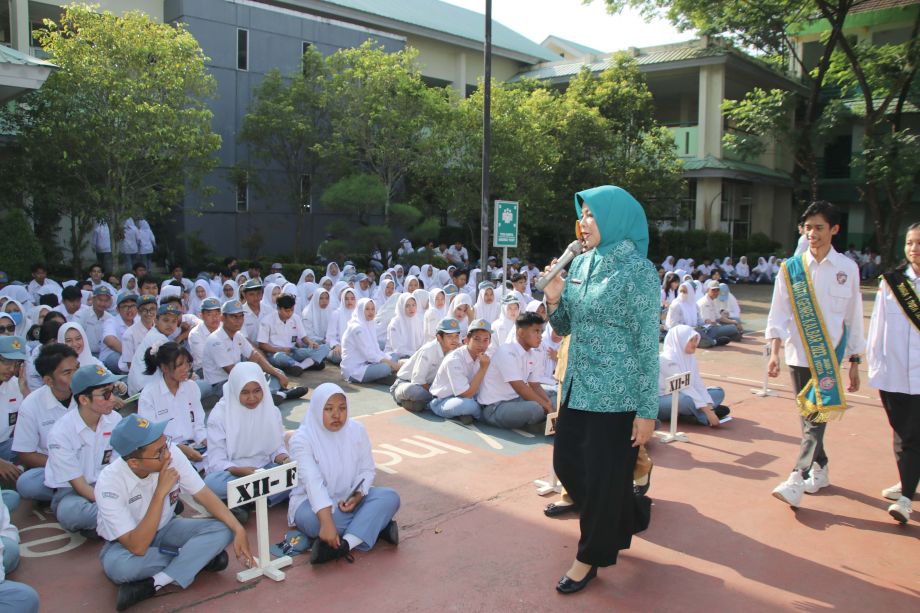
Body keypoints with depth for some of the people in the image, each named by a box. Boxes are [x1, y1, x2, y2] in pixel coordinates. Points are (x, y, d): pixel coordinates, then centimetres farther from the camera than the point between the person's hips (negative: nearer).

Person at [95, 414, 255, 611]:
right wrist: (160, 493, -38)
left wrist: (239, 529, -23)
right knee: (117, 566, -37)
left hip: (165, 529, 4)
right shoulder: (109, 484, -31)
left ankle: (153, 584, -21)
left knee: (222, 530, -20)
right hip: (126, 543, -3)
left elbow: (204, 495, -12)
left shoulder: (172, 454, -23)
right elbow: (137, 547, -35)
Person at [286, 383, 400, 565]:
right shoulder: (301, 439, -18)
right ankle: (377, 526, -24)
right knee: (310, 519, -38)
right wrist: (327, 522, -42)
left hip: (349, 499, 4)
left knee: (390, 497, -22)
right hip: (315, 502, -4)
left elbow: (367, 470, -1)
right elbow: (313, 482, -30)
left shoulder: (357, 430, -3)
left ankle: (344, 544, -38)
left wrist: (357, 496, -23)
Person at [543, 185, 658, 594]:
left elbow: (648, 343, -13)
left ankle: (592, 556, 25)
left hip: (617, 395, -7)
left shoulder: (637, 270, -13)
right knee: (566, 463, 15)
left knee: (604, 477, 4)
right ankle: (612, 530, 40)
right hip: (577, 387, 8)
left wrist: (647, 410, -14)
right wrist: (553, 299, -7)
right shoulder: (579, 263, 7)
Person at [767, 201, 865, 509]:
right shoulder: (791, 268, 1)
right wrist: (774, 352, -13)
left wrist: (854, 363, 7)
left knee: (817, 415, -11)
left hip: (830, 356, -2)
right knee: (807, 414, 12)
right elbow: (779, 314, -1)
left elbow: (854, 318, 6)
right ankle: (819, 470, 29)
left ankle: (797, 480, -14)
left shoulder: (847, 268, 0)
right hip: (799, 354, 2)